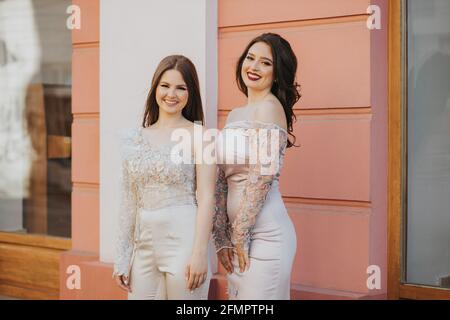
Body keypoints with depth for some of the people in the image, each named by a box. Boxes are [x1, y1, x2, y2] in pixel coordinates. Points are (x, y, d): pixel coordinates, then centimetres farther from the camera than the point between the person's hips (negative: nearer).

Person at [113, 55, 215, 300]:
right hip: (144, 243, 4)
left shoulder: (197, 135, -3)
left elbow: (206, 197, -9)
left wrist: (199, 252, -16)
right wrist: (122, 258, 9)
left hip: (183, 239, -4)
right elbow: (129, 201, 11)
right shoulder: (136, 139, 10)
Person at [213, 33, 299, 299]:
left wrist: (239, 235, -12)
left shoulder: (269, 106, -10)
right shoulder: (235, 115, 14)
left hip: (265, 234, -8)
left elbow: (262, 176, -16)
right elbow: (222, 181, 12)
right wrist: (223, 239, 7)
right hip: (239, 233, 8)